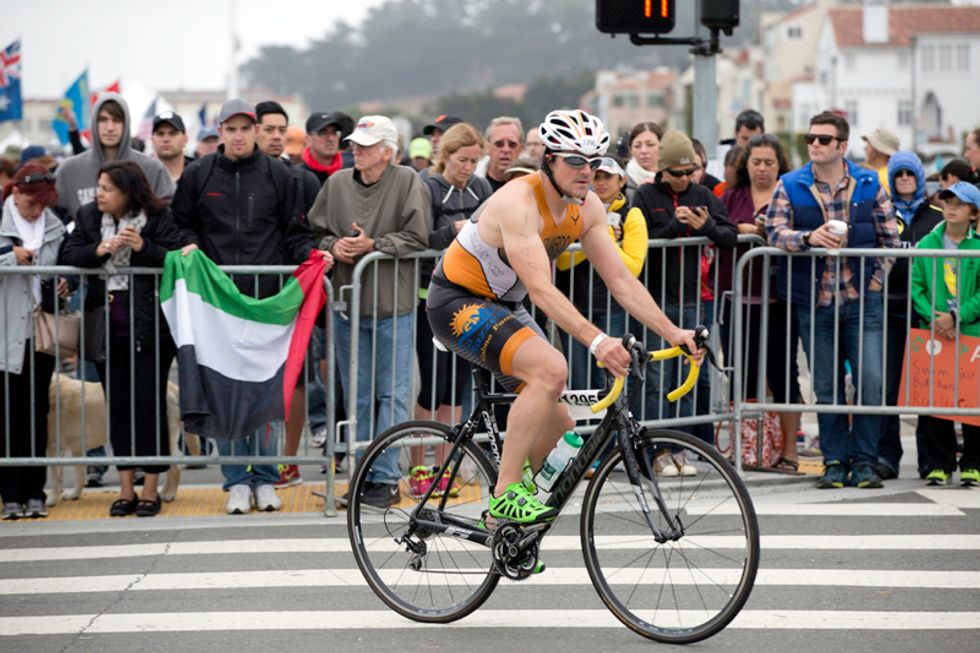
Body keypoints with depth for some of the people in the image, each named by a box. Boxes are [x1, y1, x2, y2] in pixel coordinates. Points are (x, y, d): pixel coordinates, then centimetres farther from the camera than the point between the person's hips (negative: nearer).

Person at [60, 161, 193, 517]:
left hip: (148, 326, -4)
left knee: (149, 404, -1)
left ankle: (150, 490, 8)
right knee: (117, 405, 9)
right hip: (106, 326, 4)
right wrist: (99, 250, -16)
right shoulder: (88, 216, 7)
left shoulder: (157, 218, -6)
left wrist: (144, 247, -23)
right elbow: (68, 256, 0)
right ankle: (126, 490, 17)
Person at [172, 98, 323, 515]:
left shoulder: (278, 175, 9)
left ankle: (265, 478, 10)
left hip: (268, 299, 0)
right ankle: (236, 480, 6)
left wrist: (311, 256, -8)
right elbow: (181, 226, 17)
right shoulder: (198, 175, 10)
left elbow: (296, 233, 11)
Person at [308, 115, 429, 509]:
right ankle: (363, 473, 17)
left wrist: (373, 244, -16)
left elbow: (417, 237, -11)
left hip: (393, 306, -4)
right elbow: (317, 231, 15)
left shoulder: (407, 182, -5)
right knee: (358, 397, 10)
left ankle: (386, 478, 0)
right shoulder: (337, 184, 8)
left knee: (391, 395, -4)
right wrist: (334, 246, -5)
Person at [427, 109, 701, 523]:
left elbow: (621, 279, -3)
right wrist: (597, 341, -47)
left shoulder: (587, 207, -4)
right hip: (457, 303, -9)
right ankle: (506, 495, -24)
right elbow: (540, 289, -37)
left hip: (501, 306, 9)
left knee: (557, 421, 5)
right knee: (551, 369, -31)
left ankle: (499, 519, 23)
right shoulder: (519, 201, -29)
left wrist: (672, 333, -15)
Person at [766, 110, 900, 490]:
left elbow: (890, 237, 9)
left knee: (871, 381, -7)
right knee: (826, 387, 6)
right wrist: (809, 237, -25)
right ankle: (834, 461, 14)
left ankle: (864, 460, 3)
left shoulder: (869, 185, 5)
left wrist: (876, 279, 0)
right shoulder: (790, 186, 4)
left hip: (862, 301, 0)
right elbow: (775, 232, -7)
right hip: (813, 302, 1)